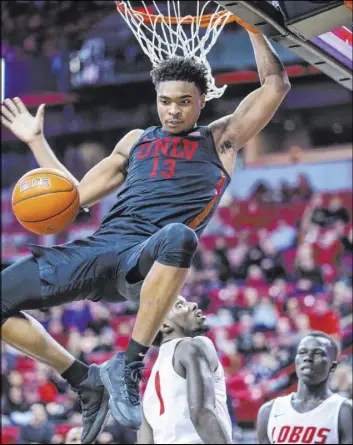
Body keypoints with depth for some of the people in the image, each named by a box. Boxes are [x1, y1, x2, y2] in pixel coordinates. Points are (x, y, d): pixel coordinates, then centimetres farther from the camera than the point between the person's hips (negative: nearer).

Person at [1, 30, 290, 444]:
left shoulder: (220, 139, 17)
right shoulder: (136, 141, 28)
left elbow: (275, 85, 10)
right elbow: (75, 196, 31)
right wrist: (37, 141, 30)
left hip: (148, 256, -5)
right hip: (99, 245, 5)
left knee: (178, 237, -44)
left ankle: (128, 366, -35)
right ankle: (86, 382, 5)